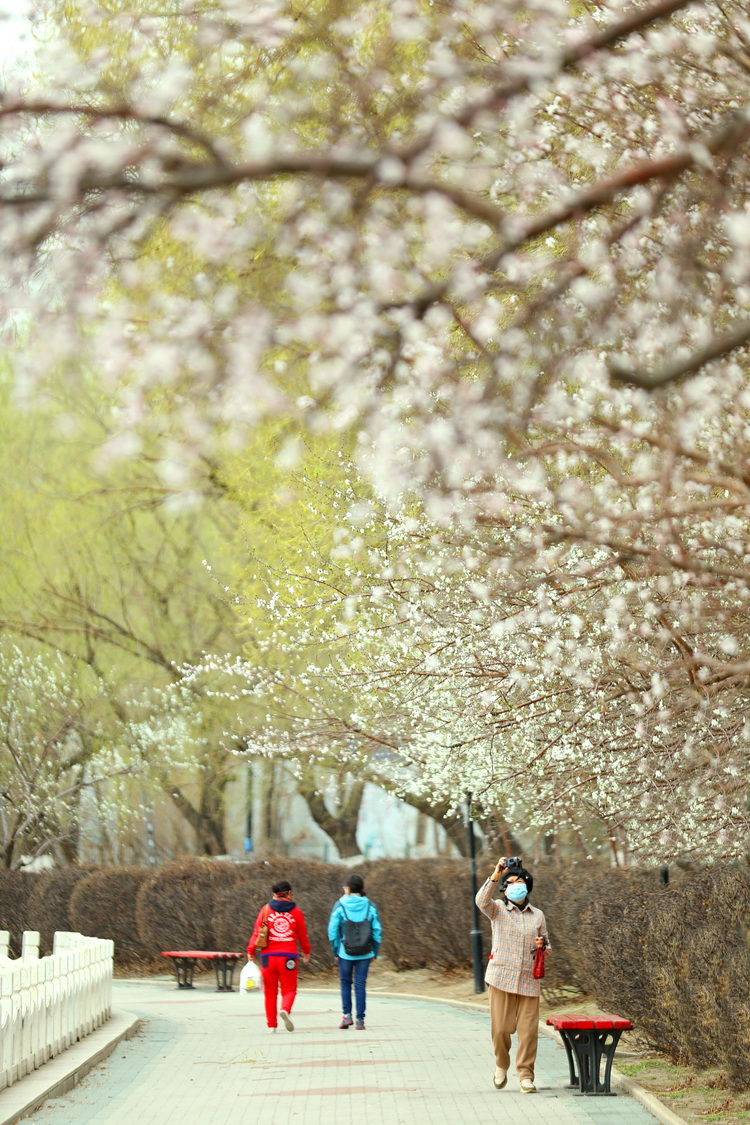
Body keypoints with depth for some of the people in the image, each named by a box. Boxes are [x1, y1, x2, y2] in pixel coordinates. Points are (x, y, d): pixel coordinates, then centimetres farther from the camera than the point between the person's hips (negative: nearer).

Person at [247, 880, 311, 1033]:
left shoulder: (266, 910, 3)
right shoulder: (296, 912, 4)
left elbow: (256, 932, 1)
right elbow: (303, 935, 13)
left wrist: (250, 951, 9)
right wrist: (306, 951, 28)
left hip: (268, 956, 1)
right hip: (288, 956, -1)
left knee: (270, 992, 10)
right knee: (288, 989, 6)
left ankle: (271, 1025, 8)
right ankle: (285, 1009, -24)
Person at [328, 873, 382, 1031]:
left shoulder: (340, 905, -6)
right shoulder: (370, 906, -1)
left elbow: (332, 930, -6)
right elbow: (377, 931, 0)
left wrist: (335, 951, 4)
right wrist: (375, 952, 9)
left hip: (345, 953, -1)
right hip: (364, 953, 1)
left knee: (345, 982, 17)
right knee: (360, 985, 7)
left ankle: (347, 1015, 7)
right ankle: (360, 1020, 3)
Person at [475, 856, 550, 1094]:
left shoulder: (538, 916, 15)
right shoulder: (497, 910, 6)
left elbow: (547, 949, 22)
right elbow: (481, 900, -17)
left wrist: (542, 946, -2)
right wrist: (495, 877, -27)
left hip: (528, 981, 2)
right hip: (501, 979, -2)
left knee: (528, 1031, -4)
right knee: (500, 1028, -2)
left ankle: (525, 1075, 5)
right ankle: (501, 1065, 24)